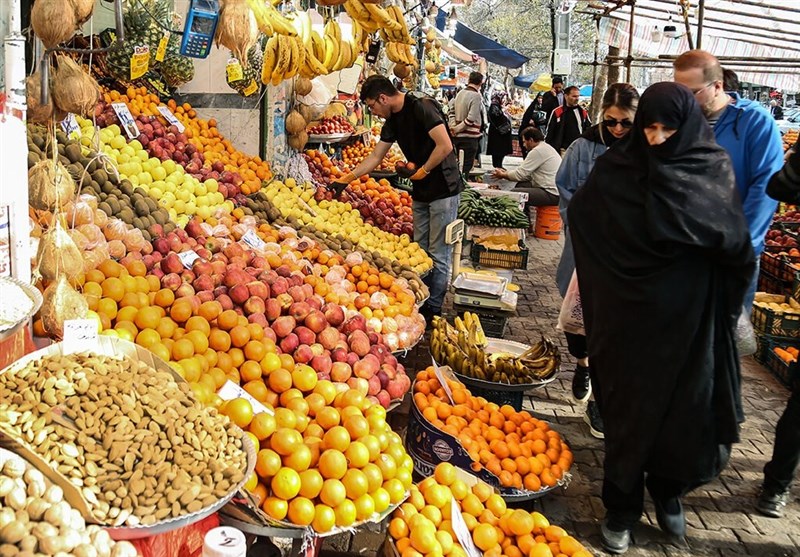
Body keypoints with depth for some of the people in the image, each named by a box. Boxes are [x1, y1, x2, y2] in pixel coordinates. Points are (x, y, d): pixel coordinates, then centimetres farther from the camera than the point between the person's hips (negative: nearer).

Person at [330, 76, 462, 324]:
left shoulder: (421, 107, -16)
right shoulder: (393, 120, 10)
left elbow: (445, 146, -24)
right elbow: (375, 157, 17)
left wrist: (423, 171, -13)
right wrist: (346, 179, 13)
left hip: (443, 190, -9)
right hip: (421, 192, 9)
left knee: (439, 254, -1)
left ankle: (434, 311, 7)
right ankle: (421, 304, 23)